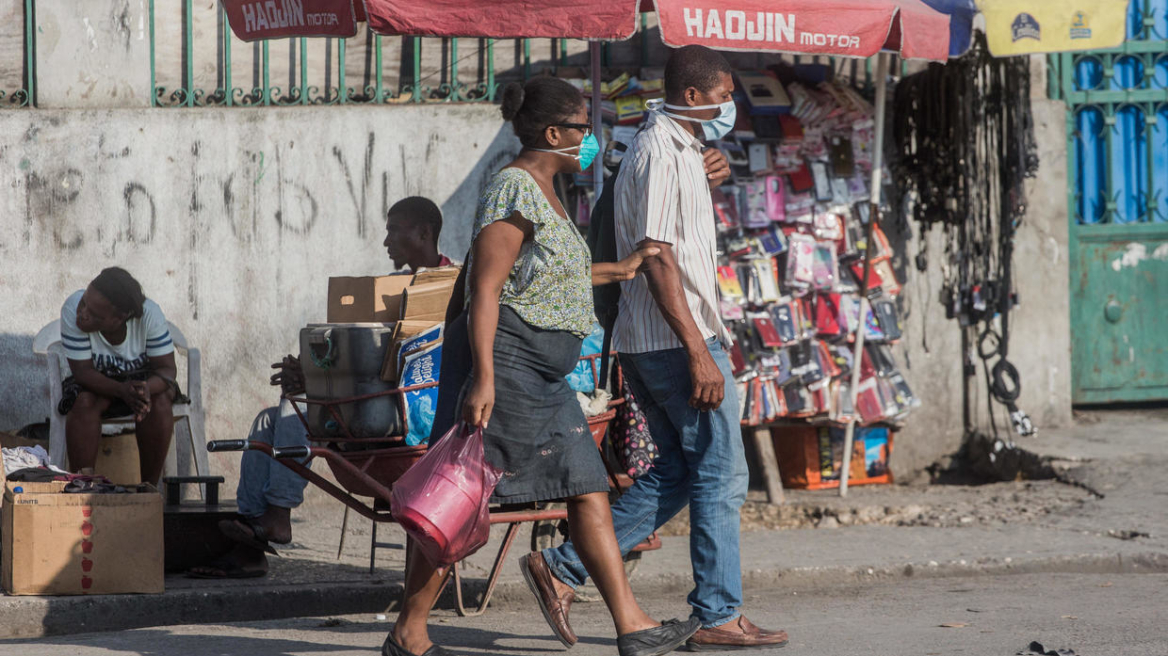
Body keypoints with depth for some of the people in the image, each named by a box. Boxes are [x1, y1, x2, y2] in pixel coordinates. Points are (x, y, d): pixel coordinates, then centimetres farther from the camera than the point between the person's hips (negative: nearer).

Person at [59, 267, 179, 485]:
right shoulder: (73, 309, -28)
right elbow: (83, 371, -26)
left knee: (159, 402, -31)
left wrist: (147, 388, -47)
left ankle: (149, 486, -21)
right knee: (84, 402, -32)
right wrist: (122, 390, -45)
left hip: (142, 377, 0)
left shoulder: (150, 314, -27)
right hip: (97, 382, 0)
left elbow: (167, 368, -22)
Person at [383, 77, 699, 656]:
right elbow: (485, 288, -20)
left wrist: (621, 270, 36)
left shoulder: (544, 194, 18)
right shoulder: (513, 191, -14)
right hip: (503, 362, -10)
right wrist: (482, 380, -27)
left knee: (588, 493, 5)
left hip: (543, 379, 10)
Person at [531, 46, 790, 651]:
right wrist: (698, 351, -25)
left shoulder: (676, 149, 18)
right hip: (675, 339, -11)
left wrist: (704, 184, 19)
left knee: (678, 473, 14)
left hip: (646, 344, 11)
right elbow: (658, 258, -23)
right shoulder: (662, 153, -14)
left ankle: (564, 566, 12)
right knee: (721, 475, -4)